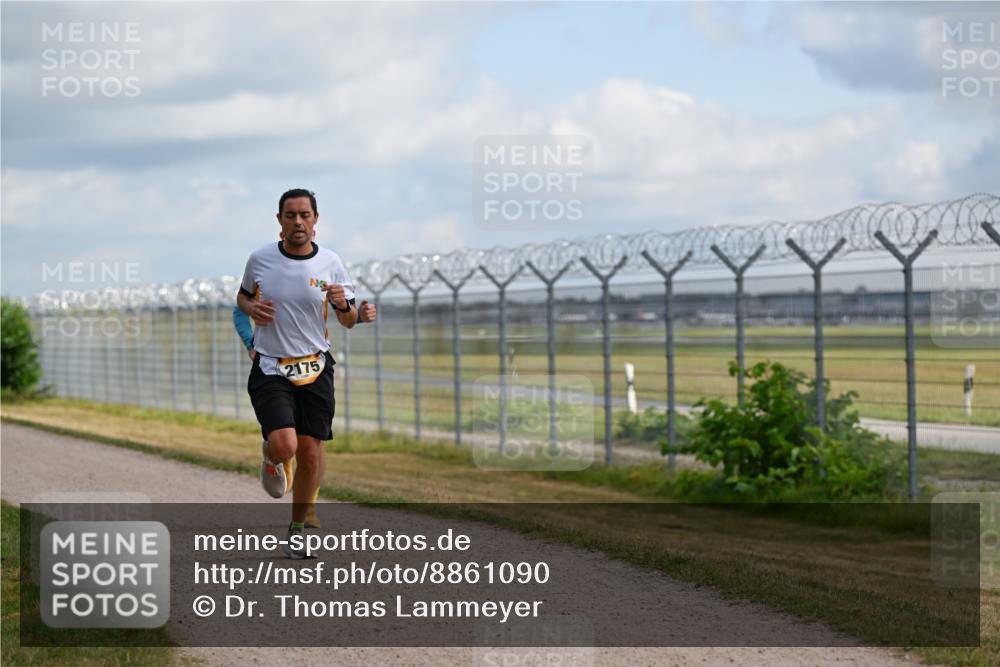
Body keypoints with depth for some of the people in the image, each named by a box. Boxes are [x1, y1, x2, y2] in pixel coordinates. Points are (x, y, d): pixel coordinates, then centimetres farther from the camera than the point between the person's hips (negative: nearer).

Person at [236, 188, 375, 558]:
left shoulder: (330, 263, -1)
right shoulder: (259, 259, -2)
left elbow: (348, 321, 6)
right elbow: (243, 295, 16)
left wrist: (343, 305, -17)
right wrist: (252, 308, -7)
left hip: (315, 370, 2)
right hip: (270, 370, -2)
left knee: (311, 452, 0)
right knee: (284, 446, -20)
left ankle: (297, 529, 20)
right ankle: (271, 455, 19)